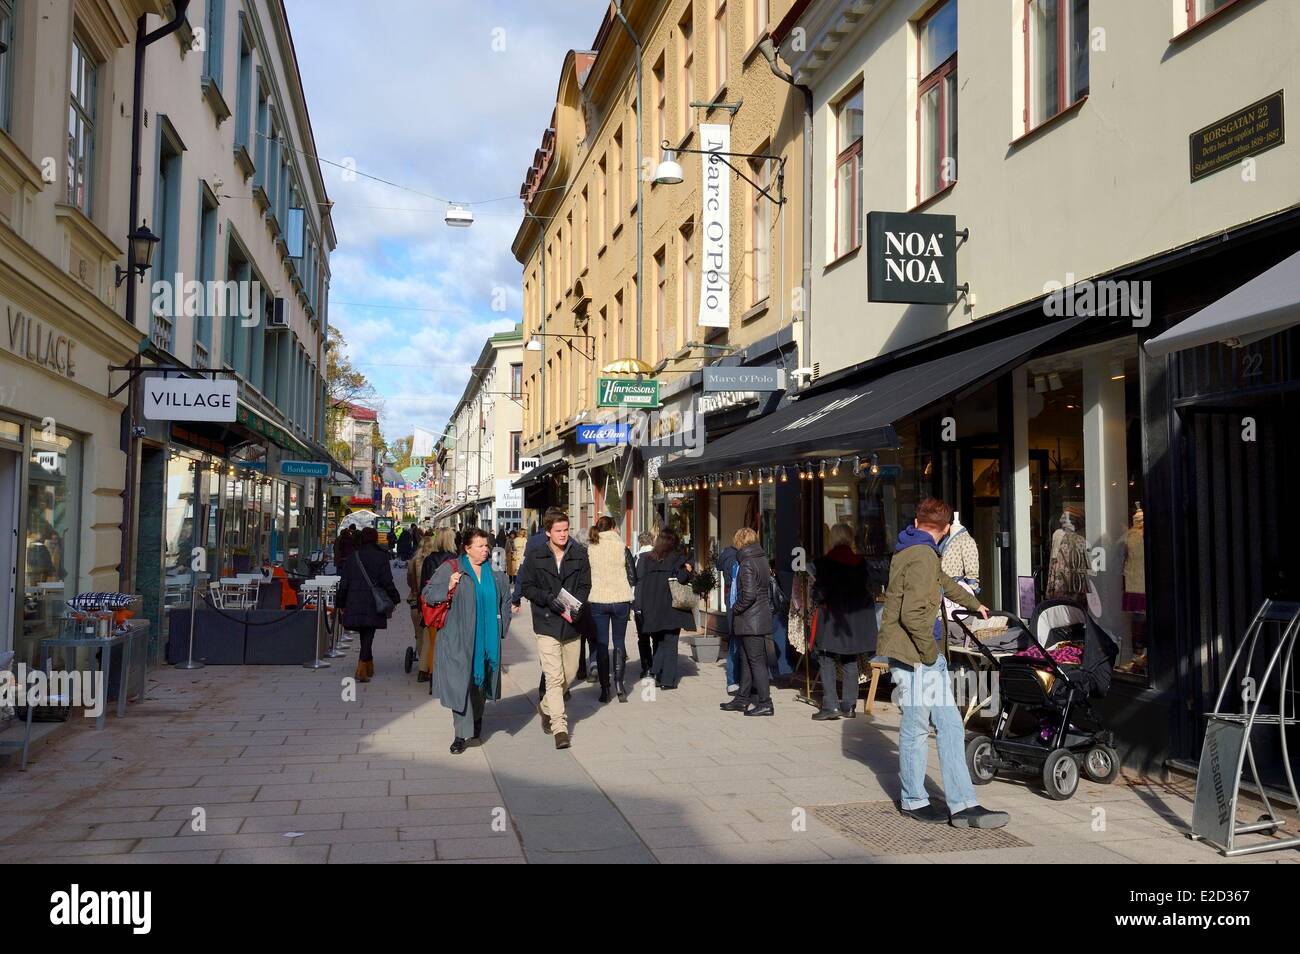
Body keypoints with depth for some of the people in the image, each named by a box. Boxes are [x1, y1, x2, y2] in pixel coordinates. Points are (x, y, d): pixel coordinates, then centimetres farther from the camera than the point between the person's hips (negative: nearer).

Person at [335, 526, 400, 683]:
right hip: (373, 604, -3)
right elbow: (387, 581, -6)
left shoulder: (352, 557, 6)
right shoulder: (381, 556, -4)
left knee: (364, 634, 16)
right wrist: (395, 599, 5)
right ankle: (362, 668, -12)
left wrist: (340, 603, 16)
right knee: (368, 635, -1)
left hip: (354, 603, 3)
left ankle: (369, 666, 26)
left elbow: (344, 582, 8)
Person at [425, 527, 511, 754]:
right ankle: (462, 734, -2)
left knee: (480, 682, 13)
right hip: (457, 639, -4)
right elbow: (428, 594, -2)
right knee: (459, 682, -7)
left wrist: (501, 628, 13)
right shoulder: (450, 568, -3)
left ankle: (476, 728, 32)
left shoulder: (494, 573, 9)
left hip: (486, 639, 4)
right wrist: (448, 587, -20)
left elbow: (505, 601, 20)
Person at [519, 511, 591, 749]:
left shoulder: (579, 555, 5)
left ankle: (547, 708, 40)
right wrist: (550, 599, -15)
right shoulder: (535, 557, 0)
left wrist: (574, 606, -13)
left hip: (572, 623, 4)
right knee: (554, 677, -10)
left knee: (570, 674, 14)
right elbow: (527, 586, 1)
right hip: (547, 623, -3)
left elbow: (585, 586, 5)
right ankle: (560, 727, -7)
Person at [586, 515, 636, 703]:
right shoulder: (622, 549, -5)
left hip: (597, 601, 0)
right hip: (620, 600, 0)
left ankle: (605, 689, 7)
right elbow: (633, 578, -2)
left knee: (601, 644, 7)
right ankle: (619, 683, 1)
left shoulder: (589, 550, -3)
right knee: (619, 642, 12)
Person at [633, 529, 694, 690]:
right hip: (671, 608, -3)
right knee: (670, 643, 5)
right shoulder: (676, 558, -7)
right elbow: (682, 578, -19)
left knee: (658, 642, 16)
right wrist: (688, 570, 2)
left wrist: (638, 604, 4)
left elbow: (638, 579, 0)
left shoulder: (645, 558, 3)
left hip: (650, 609, 3)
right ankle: (668, 680, 3)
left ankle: (656, 674, 4)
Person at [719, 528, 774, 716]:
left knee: (756, 661, -4)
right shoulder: (762, 559, 11)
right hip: (761, 618, 9)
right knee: (747, 660, 16)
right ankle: (742, 699, 24)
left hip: (750, 621, -9)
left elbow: (748, 594, -24)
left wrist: (736, 608, -11)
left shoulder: (747, 563, -17)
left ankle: (765, 703, 0)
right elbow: (768, 589, 20)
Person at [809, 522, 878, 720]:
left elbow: (819, 592, -10)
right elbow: (868, 588, 7)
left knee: (826, 661, 0)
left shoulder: (823, 563, -10)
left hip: (832, 618, -5)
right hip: (856, 618, 5)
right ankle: (849, 705, 14)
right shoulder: (860, 563, 3)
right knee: (850, 662, 12)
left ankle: (830, 705, -8)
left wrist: (818, 601, 10)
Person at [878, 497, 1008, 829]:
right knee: (916, 728, 1)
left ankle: (963, 806, 6)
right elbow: (912, 614, -24)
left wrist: (974, 604, 52)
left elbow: (944, 582, 37)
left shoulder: (911, 552, 18)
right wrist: (929, 651, -12)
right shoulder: (923, 556, -15)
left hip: (923, 656, 10)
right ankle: (914, 802, 15)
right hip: (913, 654, -10)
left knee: (950, 726, 6)